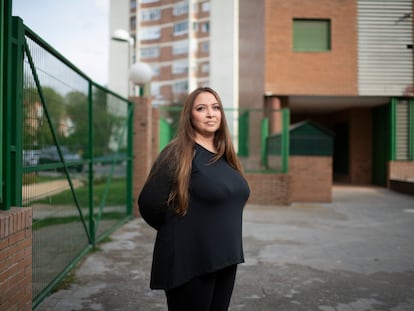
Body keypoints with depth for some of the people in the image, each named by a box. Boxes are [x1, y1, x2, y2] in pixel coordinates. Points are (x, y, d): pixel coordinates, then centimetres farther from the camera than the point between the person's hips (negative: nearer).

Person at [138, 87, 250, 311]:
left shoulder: (226, 156, 9)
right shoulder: (178, 154, -14)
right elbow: (149, 204, -17)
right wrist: (177, 232, -1)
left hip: (225, 260, 7)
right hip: (190, 263, -7)